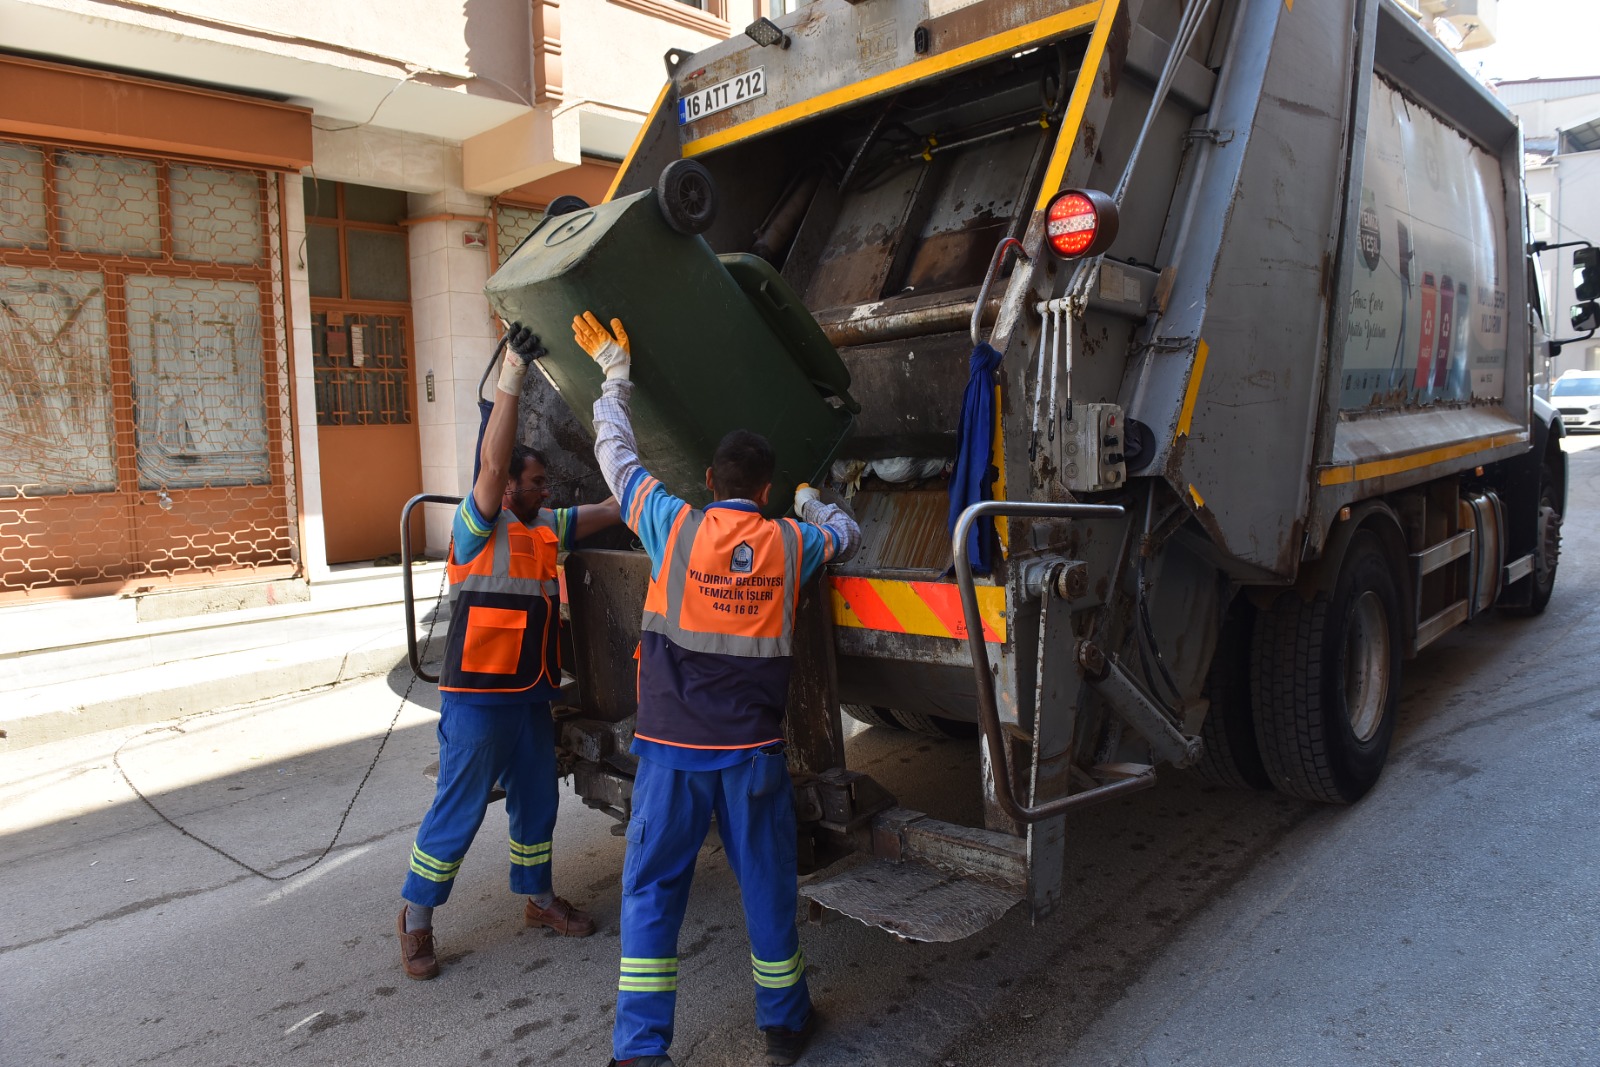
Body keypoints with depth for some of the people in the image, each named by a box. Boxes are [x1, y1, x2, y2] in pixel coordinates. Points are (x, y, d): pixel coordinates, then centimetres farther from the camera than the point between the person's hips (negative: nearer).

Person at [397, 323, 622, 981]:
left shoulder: (547, 529, 10)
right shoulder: (478, 527, -10)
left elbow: (613, 510, 12)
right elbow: (492, 462, -25)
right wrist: (511, 377, -31)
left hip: (531, 697, 7)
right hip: (476, 700, -7)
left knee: (537, 801, 18)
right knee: (457, 811, 3)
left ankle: (537, 898, 36)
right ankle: (417, 918, 20)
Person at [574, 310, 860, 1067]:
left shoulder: (673, 526, -5)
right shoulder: (791, 543, -1)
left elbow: (614, 451, 9)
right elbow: (846, 534, 22)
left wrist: (613, 371, 23)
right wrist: (809, 499, 41)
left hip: (671, 746, -1)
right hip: (753, 748, 1)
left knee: (651, 889, 11)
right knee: (767, 883, 16)